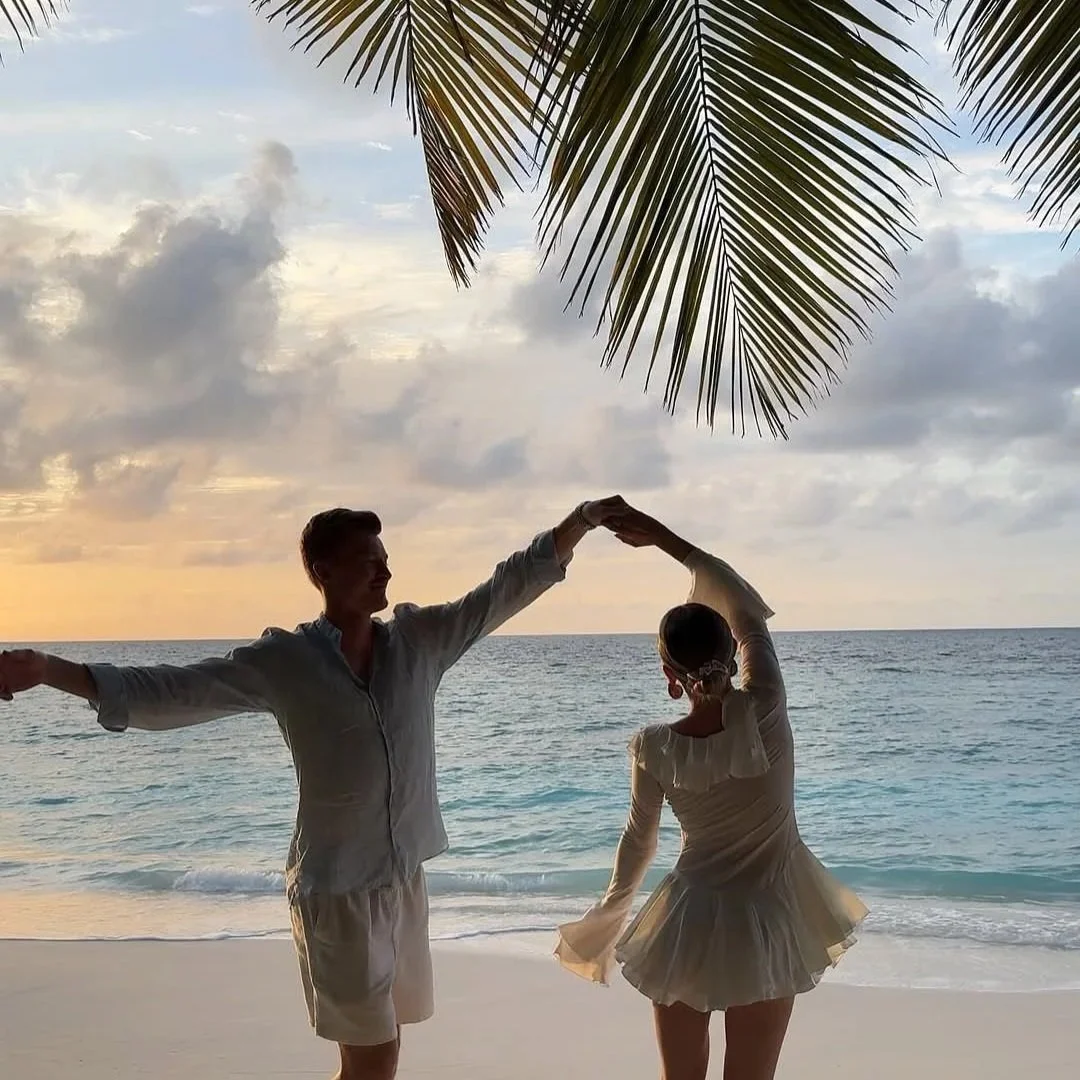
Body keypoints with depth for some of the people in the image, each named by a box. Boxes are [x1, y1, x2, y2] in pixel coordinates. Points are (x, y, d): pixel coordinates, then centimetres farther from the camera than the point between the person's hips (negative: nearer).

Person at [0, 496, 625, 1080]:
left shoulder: (421, 639, 0)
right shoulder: (283, 661, -11)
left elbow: (510, 586, 2)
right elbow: (167, 694, -14)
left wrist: (583, 521, -5)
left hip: (405, 877, 5)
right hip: (335, 886, -5)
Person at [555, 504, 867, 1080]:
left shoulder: (653, 748, -14)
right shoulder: (763, 713, -19)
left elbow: (639, 839, 0)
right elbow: (749, 609, -8)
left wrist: (611, 909, 19)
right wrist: (665, 539, -6)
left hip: (688, 926, 1)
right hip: (767, 923, -1)